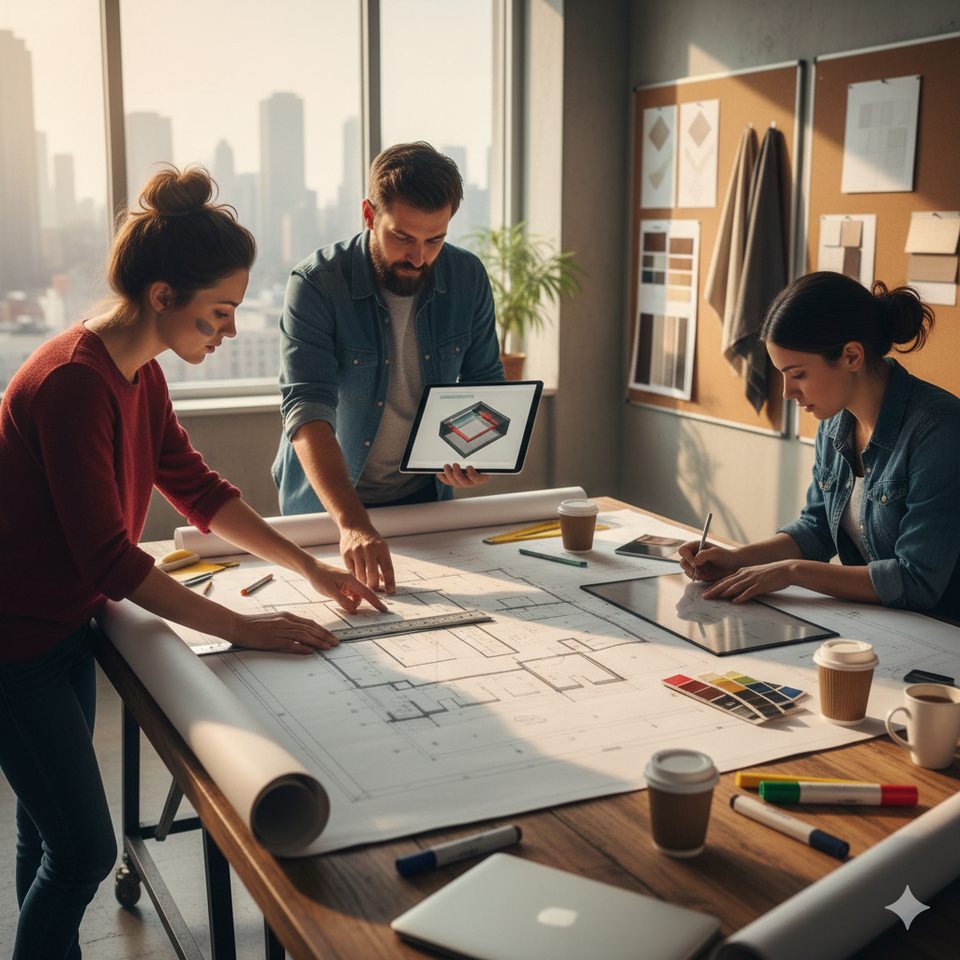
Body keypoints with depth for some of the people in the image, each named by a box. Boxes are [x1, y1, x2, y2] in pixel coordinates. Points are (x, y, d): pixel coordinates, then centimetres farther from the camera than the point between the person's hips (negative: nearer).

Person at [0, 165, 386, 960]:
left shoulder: (138, 374, 3)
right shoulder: (73, 384, -27)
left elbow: (197, 489, 10)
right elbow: (109, 560, -28)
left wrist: (311, 569, 4)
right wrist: (242, 628, -24)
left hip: (65, 627, 9)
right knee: (85, 850, -3)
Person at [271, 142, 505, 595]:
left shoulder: (467, 278, -5)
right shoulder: (315, 284, -19)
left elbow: (485, 383, 7)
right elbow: (307, 409, -29)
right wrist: (352, 522, -42)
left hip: (424, 497, 3)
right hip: (324, 506, -2)